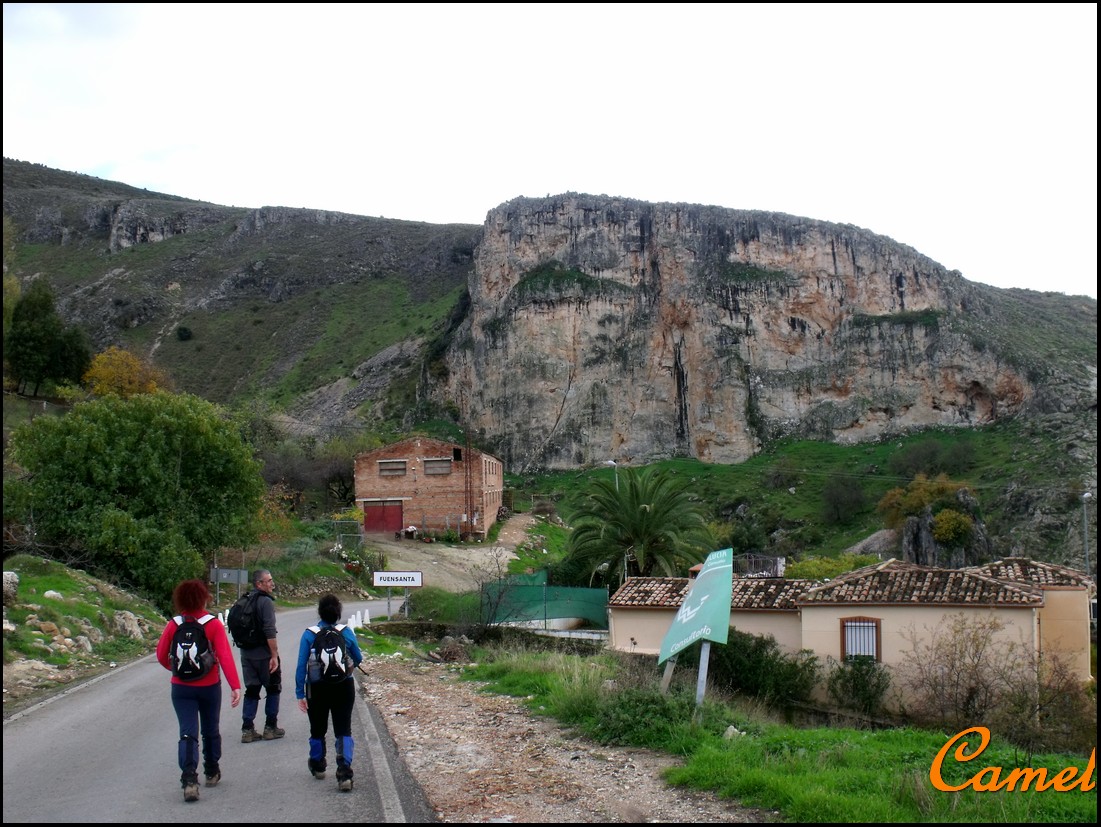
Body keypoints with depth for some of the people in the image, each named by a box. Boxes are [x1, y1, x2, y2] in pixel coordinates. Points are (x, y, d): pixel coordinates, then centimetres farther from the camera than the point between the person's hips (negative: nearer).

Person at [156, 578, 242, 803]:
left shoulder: (173, 625, -6)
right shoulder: (214, 625, -12)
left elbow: (162, 656, 3)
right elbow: (225, 656, -20)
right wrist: (235, 686, -24)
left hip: (181, 687, 0)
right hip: (209, 686, 0)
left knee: (188, 733, -2)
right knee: (210, 731, 19)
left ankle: (189, 779, -20)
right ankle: (211, 773, 33)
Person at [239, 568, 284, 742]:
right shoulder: (266, 601, -15)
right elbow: (270, 631, -22)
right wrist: (274, 655, -20)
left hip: (246, 654, 7)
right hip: (264, 654, -7)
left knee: (251, 690, 11)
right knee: (273, 689, 9)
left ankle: (247, 730, 8)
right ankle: (270, 728, 12)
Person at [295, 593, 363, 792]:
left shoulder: (309, 635, -9)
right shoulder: (347, 633, -6)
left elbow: (301, 666, -11)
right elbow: (358, 660, 6)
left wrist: (300, 694, -6)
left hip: (317, 688, 0)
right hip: (344, 687, 0)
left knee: (318, 730, 18)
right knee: (343, 731, 2)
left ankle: (317, 766, 39)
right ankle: (345, 773, -13)